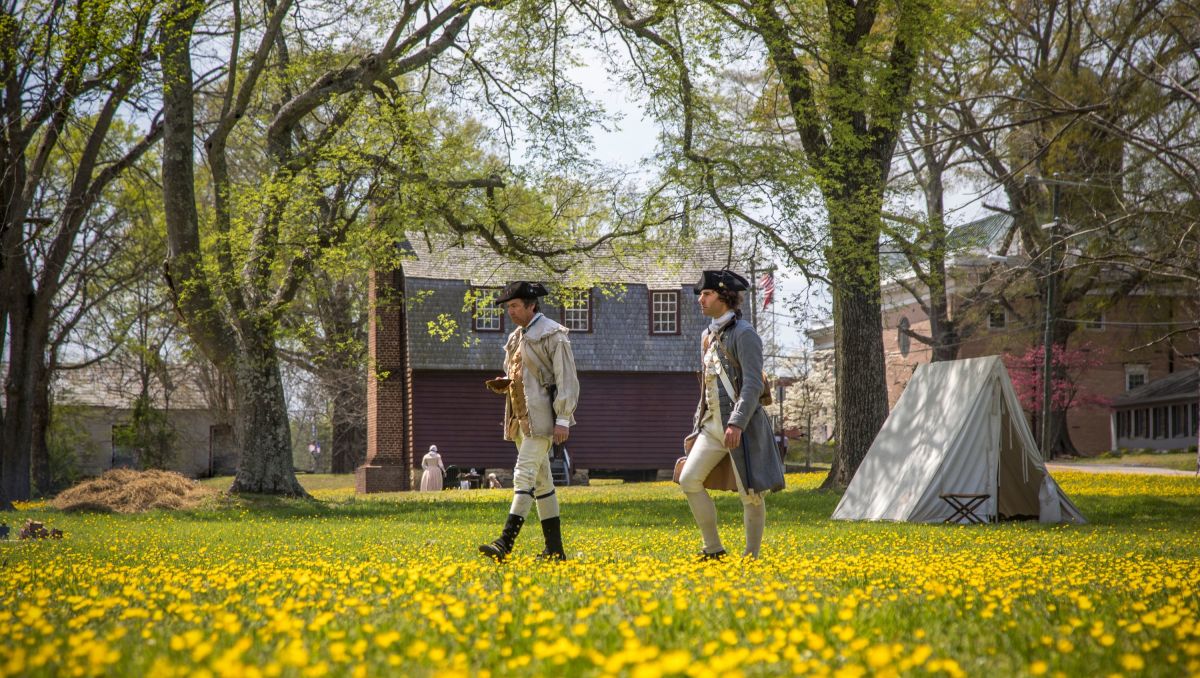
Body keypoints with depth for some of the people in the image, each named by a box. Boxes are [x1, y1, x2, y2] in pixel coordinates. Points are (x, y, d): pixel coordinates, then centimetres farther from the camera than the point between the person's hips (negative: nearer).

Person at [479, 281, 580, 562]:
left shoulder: (552, 334, -8)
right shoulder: (516, 337, 17)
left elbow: (566, 378, -12)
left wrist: (563, 419, -18)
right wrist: (501, 384, 5)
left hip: (541, 416, -9)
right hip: (520, 415, 9)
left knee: (525, 474, -16)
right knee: (540, 480, 9)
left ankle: (505, 544, -22)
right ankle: (554, 549, 13)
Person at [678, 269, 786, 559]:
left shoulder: (744, 334, -9)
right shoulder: (708, 336, 16)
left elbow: (753, 384, -17)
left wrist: (736, 423, -27)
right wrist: (696, 429, 19)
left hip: (742, 425, -8)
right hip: (713, 423, 8)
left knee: (749, 492, -2)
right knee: (688, 479, -4)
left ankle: (751, 555, 9)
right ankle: (713, 548, 4)